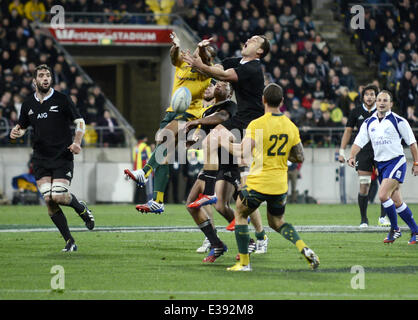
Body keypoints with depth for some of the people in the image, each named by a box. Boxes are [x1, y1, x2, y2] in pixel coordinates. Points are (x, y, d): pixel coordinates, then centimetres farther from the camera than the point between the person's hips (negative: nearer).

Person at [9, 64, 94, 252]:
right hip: (40, 159, 4)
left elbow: (80, 122, 3)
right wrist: (16, 132, -1)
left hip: (63, 157, -4)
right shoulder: (28, 105, 10)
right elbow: (22, 127, 23)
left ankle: (81, 209, 18)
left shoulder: (62, 100, -1)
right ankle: (70, 242, 1)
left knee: (59, 196, -17)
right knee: (49, 201, -8)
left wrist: (77, 142, -13)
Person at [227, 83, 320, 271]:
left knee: (240, 215, 17)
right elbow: (299, 158, 7)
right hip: (280, 184, 5)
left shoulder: (256, 125, -14)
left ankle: (244, 263, 12)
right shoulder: (291, 127, 3)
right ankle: (304, 249, -2)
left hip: (258, 183, -5)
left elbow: (245, 153, -22)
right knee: (277, 222, 22)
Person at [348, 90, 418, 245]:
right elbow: (359, 142, 4)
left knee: (383, 195, -20)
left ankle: (395, 229, -4)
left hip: (396, 161, -6)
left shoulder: (398, 121, -6)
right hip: (380, 164, 6)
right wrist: (352, 156, -13)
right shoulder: (369, 122, 7)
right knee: (396, 202, 7)